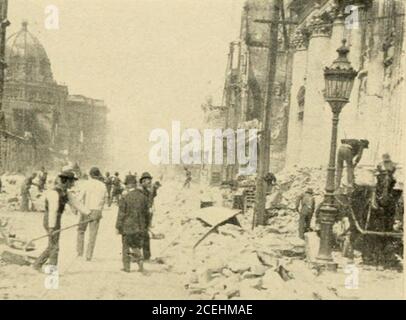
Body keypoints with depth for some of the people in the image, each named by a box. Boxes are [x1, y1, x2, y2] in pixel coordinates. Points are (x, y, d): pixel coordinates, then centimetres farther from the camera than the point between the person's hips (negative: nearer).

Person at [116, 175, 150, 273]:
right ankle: (140, 259, -6)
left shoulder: (125, 197, -12)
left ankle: (127, 267, 14)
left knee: (126, 246, 10)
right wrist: (146, 226, 19)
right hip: (140, 227, 3)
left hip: (128, 226, -3)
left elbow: (121, 214, -10)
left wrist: (118, 227, -2)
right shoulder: (143, 196, 1)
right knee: (136, 246, 16)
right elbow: (147, 213, 8)